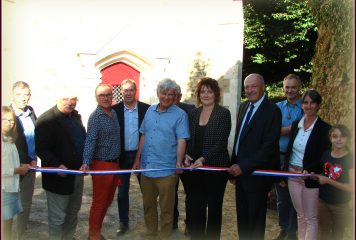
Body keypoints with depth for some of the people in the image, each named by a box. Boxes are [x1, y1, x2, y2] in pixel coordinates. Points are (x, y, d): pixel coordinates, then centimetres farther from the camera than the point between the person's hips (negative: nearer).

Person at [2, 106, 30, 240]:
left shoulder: (9, 140, 13)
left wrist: (20, 167, 7)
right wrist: (18, 170, -14)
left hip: (12, 187, 8)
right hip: (4, 189, -8)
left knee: (9, 222, 14)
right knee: (5, 223, -1)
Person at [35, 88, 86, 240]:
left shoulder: (76, 116, 8)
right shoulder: (46, 120, -15)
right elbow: (41, 149, -17)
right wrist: (57, 166, -27)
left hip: (77, 173, 7)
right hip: (59, 176, -7)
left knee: (73, 212, 19)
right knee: (58, 217, 3)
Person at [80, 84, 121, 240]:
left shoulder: (114, 113, 8)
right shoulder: (95, 117, -14)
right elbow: (90, 141, -23)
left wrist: (117, 162, 8)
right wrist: (86, 163, -35)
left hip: (114, 163, 7)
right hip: (101, 165, -7)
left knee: (108, 200, 16)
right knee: (99, 202, 3)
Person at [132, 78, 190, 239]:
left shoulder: (180, 115, -7)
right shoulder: (150, 110, 9)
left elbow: (182, 140, -14)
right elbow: (143, 136, 13)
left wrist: (179, 162, -27)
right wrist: (137, 159, 12)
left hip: (166, 170, -5)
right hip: (146, 167, 6)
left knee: (166, 208, 7)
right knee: (148, 204, 18)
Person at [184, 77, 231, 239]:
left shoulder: (223, 113, -7)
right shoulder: (193, 114, 8)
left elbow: (221, 142, -13)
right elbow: (189, 140, 12)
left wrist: (204, 159, -23)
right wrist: (187, 155, -7)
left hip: (216, 167, -4)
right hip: (196, 168, 4)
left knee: (214, 207, 10)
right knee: (195, 207, 8)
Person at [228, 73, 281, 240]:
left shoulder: (272, 111, -15)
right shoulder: (243, 107, 8)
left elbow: (269, 146, -21)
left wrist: (243, 166, -22)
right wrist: (234, 165, 9)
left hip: (256, 173, -7)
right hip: (240, 170, 7)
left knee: (255, 219, 9)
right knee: (242, 215, 19)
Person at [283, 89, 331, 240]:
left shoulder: (324, 128, -10)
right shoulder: (296, 125, 5)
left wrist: (309, 171, -25)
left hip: (311, 178, -5)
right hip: (293, 175, 5)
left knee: (311, 218, 4)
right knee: (300, 215, 17)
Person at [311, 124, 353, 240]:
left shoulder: (351, 159, -16)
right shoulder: (325, 154, -1)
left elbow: (352, 188, -18)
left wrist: (328, 180, -20)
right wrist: (315, 175, -2)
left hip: (341, 206, -4)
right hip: (323, 202, 4)